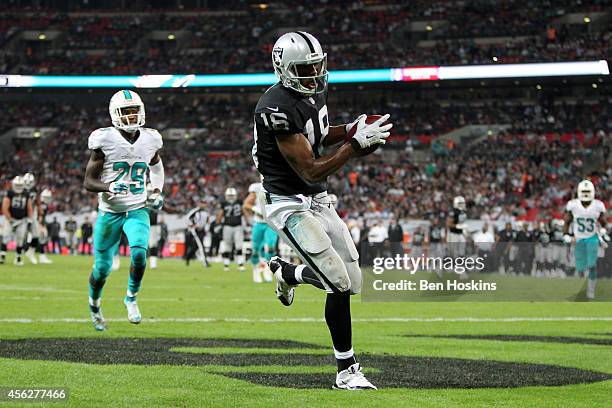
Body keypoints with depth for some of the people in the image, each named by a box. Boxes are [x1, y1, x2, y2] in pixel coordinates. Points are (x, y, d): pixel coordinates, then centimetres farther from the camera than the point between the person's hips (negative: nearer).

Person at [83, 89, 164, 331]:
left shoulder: (149, 140, 0)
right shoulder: (105, 141, -11)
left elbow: (156, 165, 23)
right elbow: (88, 182, -8)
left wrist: (156, 192, 9)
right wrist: (108, 187, -28)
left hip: (138, 211, 2)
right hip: (109, 212, -2)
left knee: (139, 252, -24)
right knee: (102, 268, 5)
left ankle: (131, 298, 1)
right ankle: (94, 305, 35)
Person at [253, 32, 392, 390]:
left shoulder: (316, 91, 3)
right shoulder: (279, 109, -25)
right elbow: (312, 172, -26)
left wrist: (349, 129, 3)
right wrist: (357, 143, -27)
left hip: (319, 201, 9)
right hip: (291, 206, -9)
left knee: (352, 281, 7)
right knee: (339, 284, -13)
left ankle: (285, 271, 34)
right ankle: (347, 371, 3)